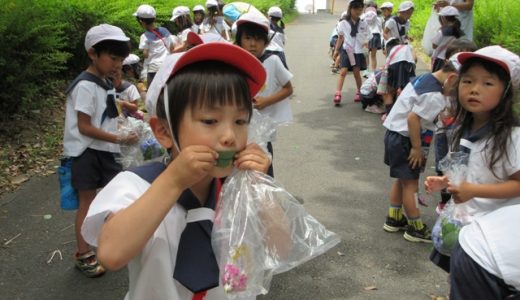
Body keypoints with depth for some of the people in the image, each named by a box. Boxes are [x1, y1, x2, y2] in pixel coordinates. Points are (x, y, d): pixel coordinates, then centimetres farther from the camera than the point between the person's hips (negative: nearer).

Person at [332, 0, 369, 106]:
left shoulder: (363, 24, 5)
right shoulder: (343, 23, 0)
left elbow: (365, 39, 13)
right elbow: (340, 38, 7)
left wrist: (366, 43, -5)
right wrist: (336, 50, 6)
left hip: (358, 51, 1)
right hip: (346, 50, -1)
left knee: (357, 72, 5)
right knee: (343, 71, -10)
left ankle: (359, 92, 24)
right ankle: (337, 95, -14)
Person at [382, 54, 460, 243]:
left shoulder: (424, 78, 5)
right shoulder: (435, 96, -23)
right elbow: (413, 118, -27)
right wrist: (417, 148, -18)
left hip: (394, 134, 10)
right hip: (404, 140, -10)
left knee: (402, 180, 21)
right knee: (410, 184, 2)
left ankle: (394, 219, 33)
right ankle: (415, 228, 16)